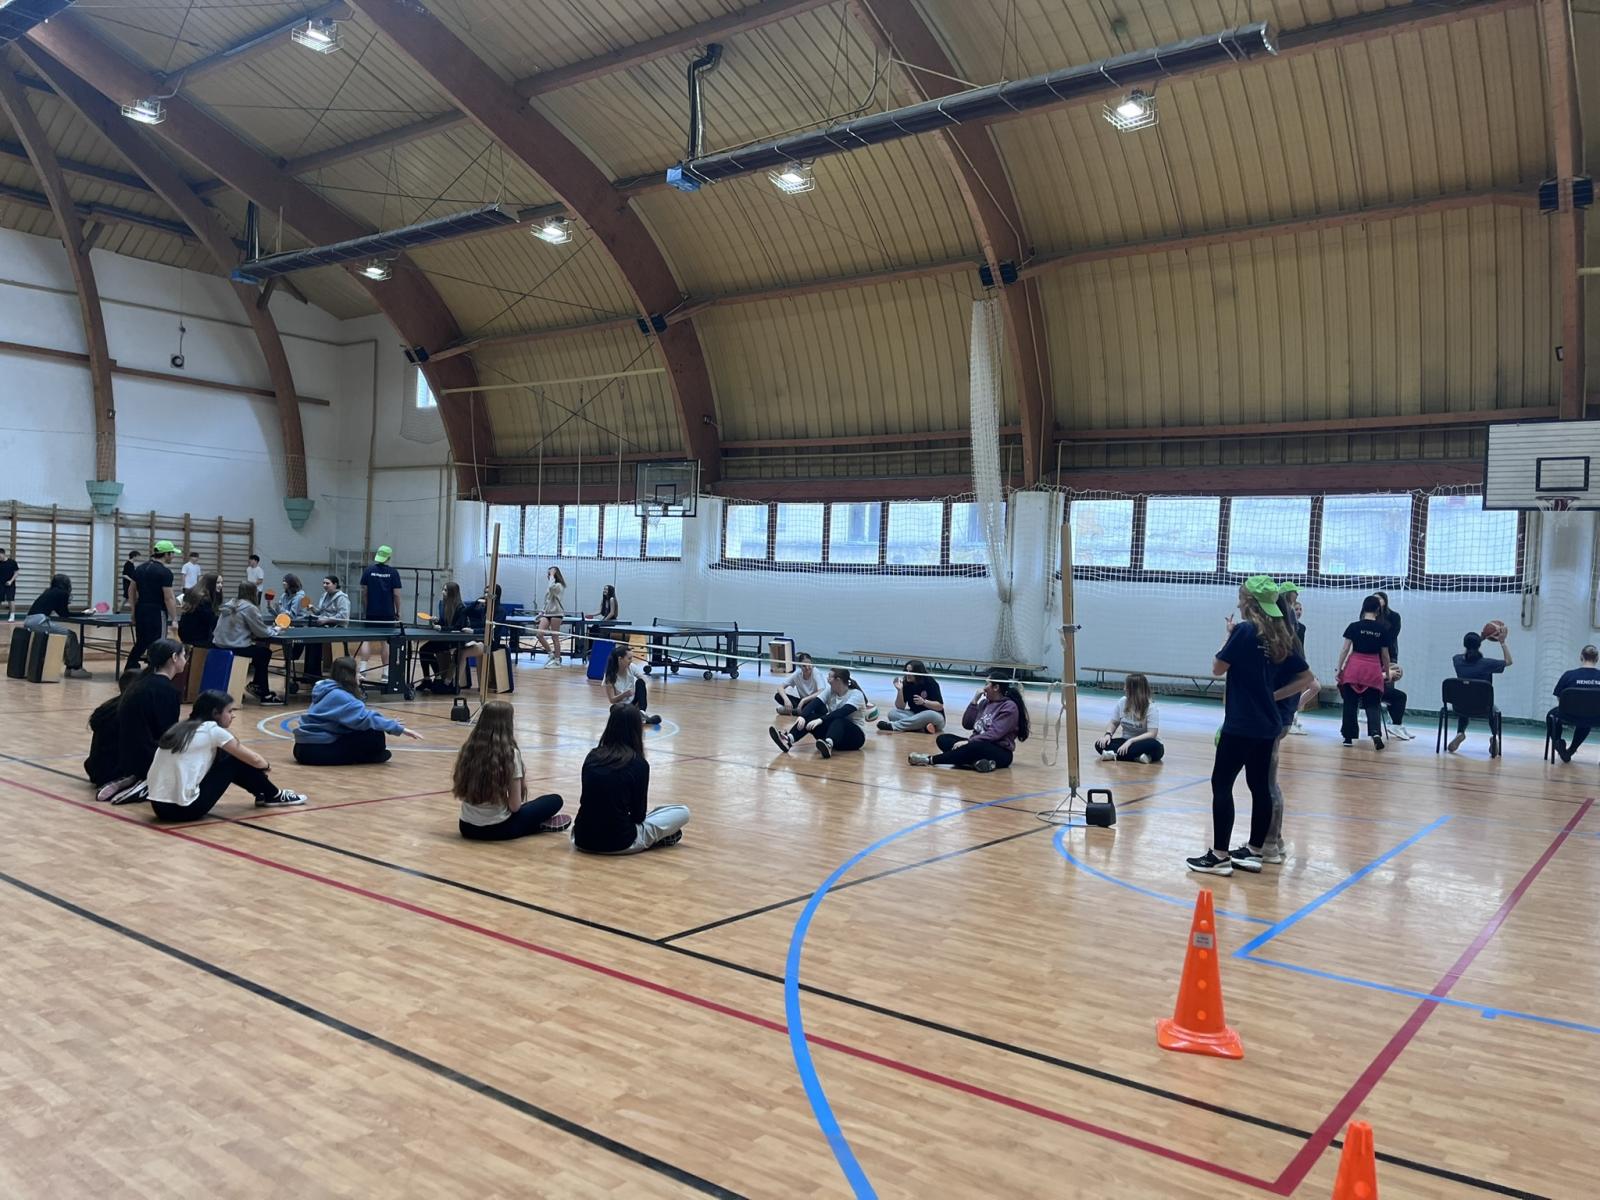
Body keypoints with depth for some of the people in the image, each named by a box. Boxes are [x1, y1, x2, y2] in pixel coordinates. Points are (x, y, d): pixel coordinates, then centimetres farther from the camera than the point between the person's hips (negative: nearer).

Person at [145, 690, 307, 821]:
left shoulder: (183, 727, 15)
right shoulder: (212, 729, -5)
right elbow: (254, 760, 4)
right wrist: (267, 765, 26)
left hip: (159, 806, 8)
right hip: (184, 808, -8)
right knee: (237, 762, 5)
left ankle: (264, 794, 33)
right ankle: (273, 796, 23)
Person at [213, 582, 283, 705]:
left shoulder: (231, 604, 14)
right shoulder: (249, 608, -11)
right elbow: (262, 632, -8)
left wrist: (269, 628, 21)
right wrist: (273, 630, 12)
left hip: (219, 645, 8)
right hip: (235, 648, -8)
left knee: (259, 649, 23)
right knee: (265, 652, 12)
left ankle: (256, 685, 24)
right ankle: (264, 693, 14)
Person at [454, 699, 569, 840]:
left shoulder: (468, 749, -1)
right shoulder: (510, 754, -15)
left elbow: (459, 792, 8)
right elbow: (515, 806, -13)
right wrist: (522, 782, 6)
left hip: (467, 827, 5)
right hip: (498, 828, -5)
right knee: (555, 800, 12)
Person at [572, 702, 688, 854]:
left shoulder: (592, 756, 5)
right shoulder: (639, 764, -7)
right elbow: (638, 814, 1)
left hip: (583, 838, 4)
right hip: (618, 842, -4)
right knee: (682, 812, 10)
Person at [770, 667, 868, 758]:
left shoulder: (856, 694, -14)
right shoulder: (830, 691, 3)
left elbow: (842, 712, -31)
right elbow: (815, 703, -12)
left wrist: (821, 720, -43)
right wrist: (802, 716, -31)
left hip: (854, 736, -5)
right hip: (833, 730, 5)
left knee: (838, 720, -36)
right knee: (810, 716, -20)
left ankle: (828, 744, -65)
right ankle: (788, 739, -42)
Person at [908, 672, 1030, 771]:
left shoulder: (1009, 707, -9)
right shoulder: (985, 702, 13)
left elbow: (994, 734, -20)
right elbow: (967, 724, 10)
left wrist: (968, 742, -26)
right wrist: (974, 701, 1)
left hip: (1000, 753, -8)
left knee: (975, 747, -40)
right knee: (943, 738, -7)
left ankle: (930, 760, -34)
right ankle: (976, 761, -32)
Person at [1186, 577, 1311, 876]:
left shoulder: (1245, 630, -13)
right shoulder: (1278, 636, 8)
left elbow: (1217, 668, -7)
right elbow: (1305, 677, 12)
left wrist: (1230, 635, 3)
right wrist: (1273, 695, 9)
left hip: (1241, 725, -8)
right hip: (1267, 723, 8)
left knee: (1221, 784, -3)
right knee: (1260, 786, 12)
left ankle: (1219, 855, -3)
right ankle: (1254, 852, 20)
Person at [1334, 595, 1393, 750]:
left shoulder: (1354, 626, -4)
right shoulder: (1383, 629, 0)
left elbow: (1345, 650, -3)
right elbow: (1385, 654, 6)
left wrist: (1339, 669, 3)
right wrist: (1387, 673, 18)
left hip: (1354, 668, -1)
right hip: (1373, 669, 1)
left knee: (1350, 704, 8)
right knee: (1373, 705, 6)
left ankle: (1349, 737, 11)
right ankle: (1376, 733, -16)